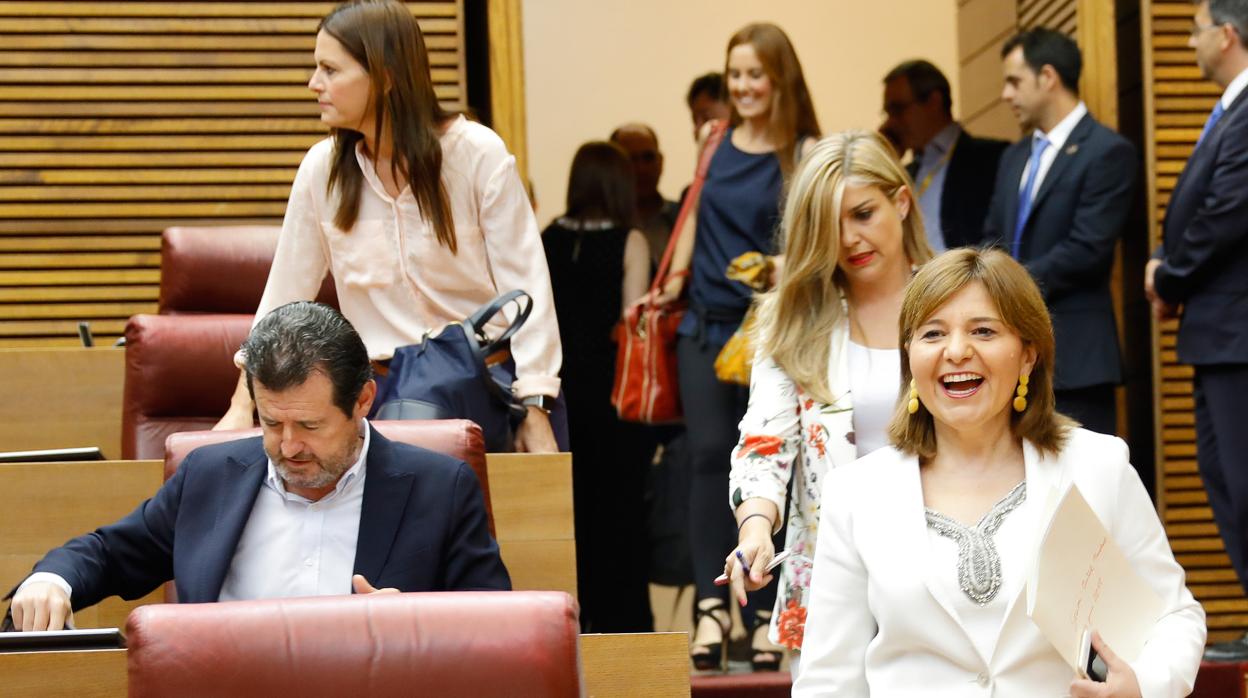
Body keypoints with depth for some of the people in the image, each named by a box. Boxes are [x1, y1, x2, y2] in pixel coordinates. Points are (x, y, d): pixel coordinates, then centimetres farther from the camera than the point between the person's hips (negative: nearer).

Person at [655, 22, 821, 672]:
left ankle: (763, 615, 8)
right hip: (705, 322, 3)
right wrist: (675, 276, 10)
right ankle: (710, 604, -10)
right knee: (709, 454, -8)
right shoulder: (716, 141, 8)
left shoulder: (805, 155, -3)